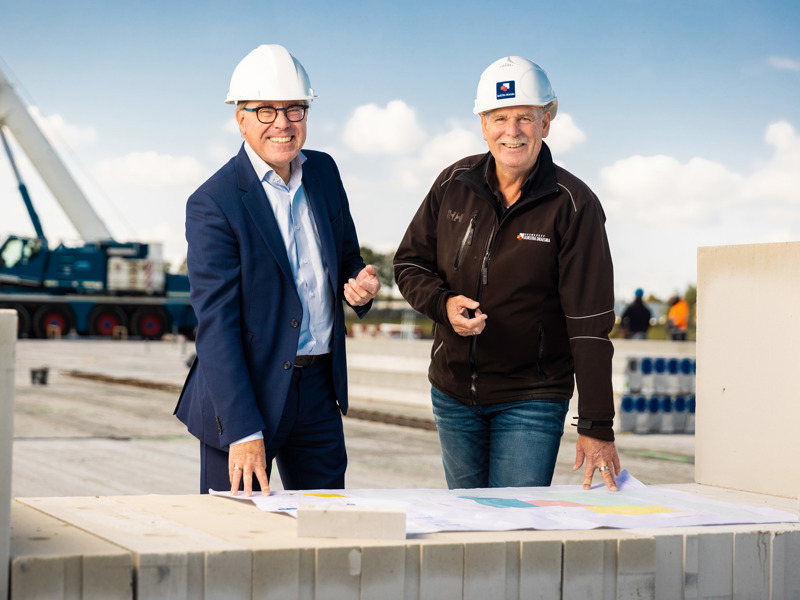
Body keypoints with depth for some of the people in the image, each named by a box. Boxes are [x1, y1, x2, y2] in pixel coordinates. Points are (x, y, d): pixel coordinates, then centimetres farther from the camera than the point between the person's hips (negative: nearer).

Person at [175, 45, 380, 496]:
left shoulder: (324, 171, 7)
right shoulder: (213, 204, -13)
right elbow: (215, 323, -18)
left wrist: (361, 283, -6)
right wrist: (243, 433, -24)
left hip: (319, 390, 5)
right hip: (245, 391, -5)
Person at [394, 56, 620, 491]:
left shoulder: (573, 205, -13)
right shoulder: (454, 184, -1)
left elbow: (590, 323, -16)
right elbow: (409, 264, 10)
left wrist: (597, 428, -20)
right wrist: (444, 303, -13)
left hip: (532, 399, -4)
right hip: (453, 392, 4)